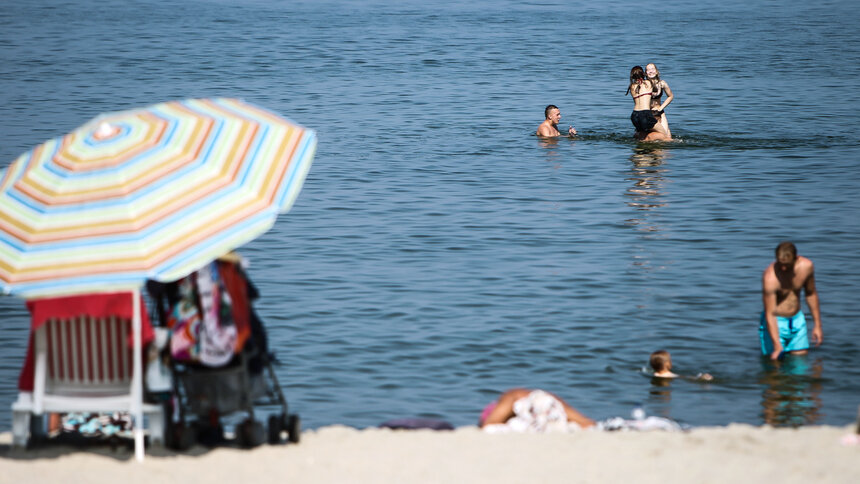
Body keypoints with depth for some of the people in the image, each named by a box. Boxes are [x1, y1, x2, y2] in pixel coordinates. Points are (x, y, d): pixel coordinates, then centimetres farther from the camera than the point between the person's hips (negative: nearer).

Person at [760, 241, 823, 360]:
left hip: (797, 319, 5)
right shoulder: (770, 277, -27)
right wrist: (777, 345, -29)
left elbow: (811, 294, 8)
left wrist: (817, 325, 11)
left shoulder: (806, 266, -12)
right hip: (776, 322, -5)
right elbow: (770, 314, -25)